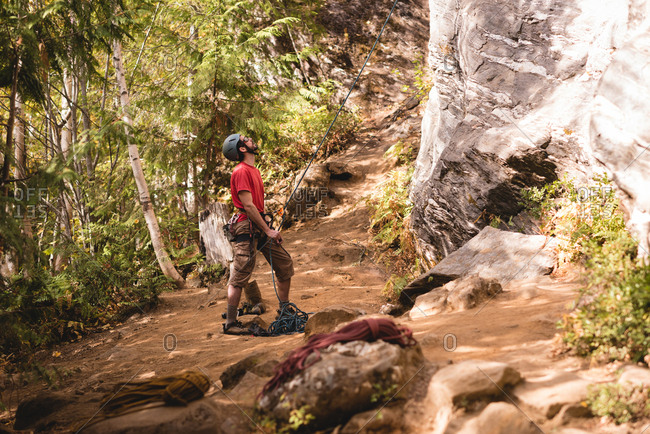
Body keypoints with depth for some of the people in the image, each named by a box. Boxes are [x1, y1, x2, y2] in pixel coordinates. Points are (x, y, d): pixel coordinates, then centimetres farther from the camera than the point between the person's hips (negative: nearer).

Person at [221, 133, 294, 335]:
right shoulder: (241, 171, -12)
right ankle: (230, 323, -3)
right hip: (247, 227, -10)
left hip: (259, 226, 10)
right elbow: (248, 206, -18)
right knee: (240, 277, -7)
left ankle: (285, 311, 22)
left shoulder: (254, 170, 18)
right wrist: (268, 231, -17)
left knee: (285, 263, 11)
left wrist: (270, 229, 14)